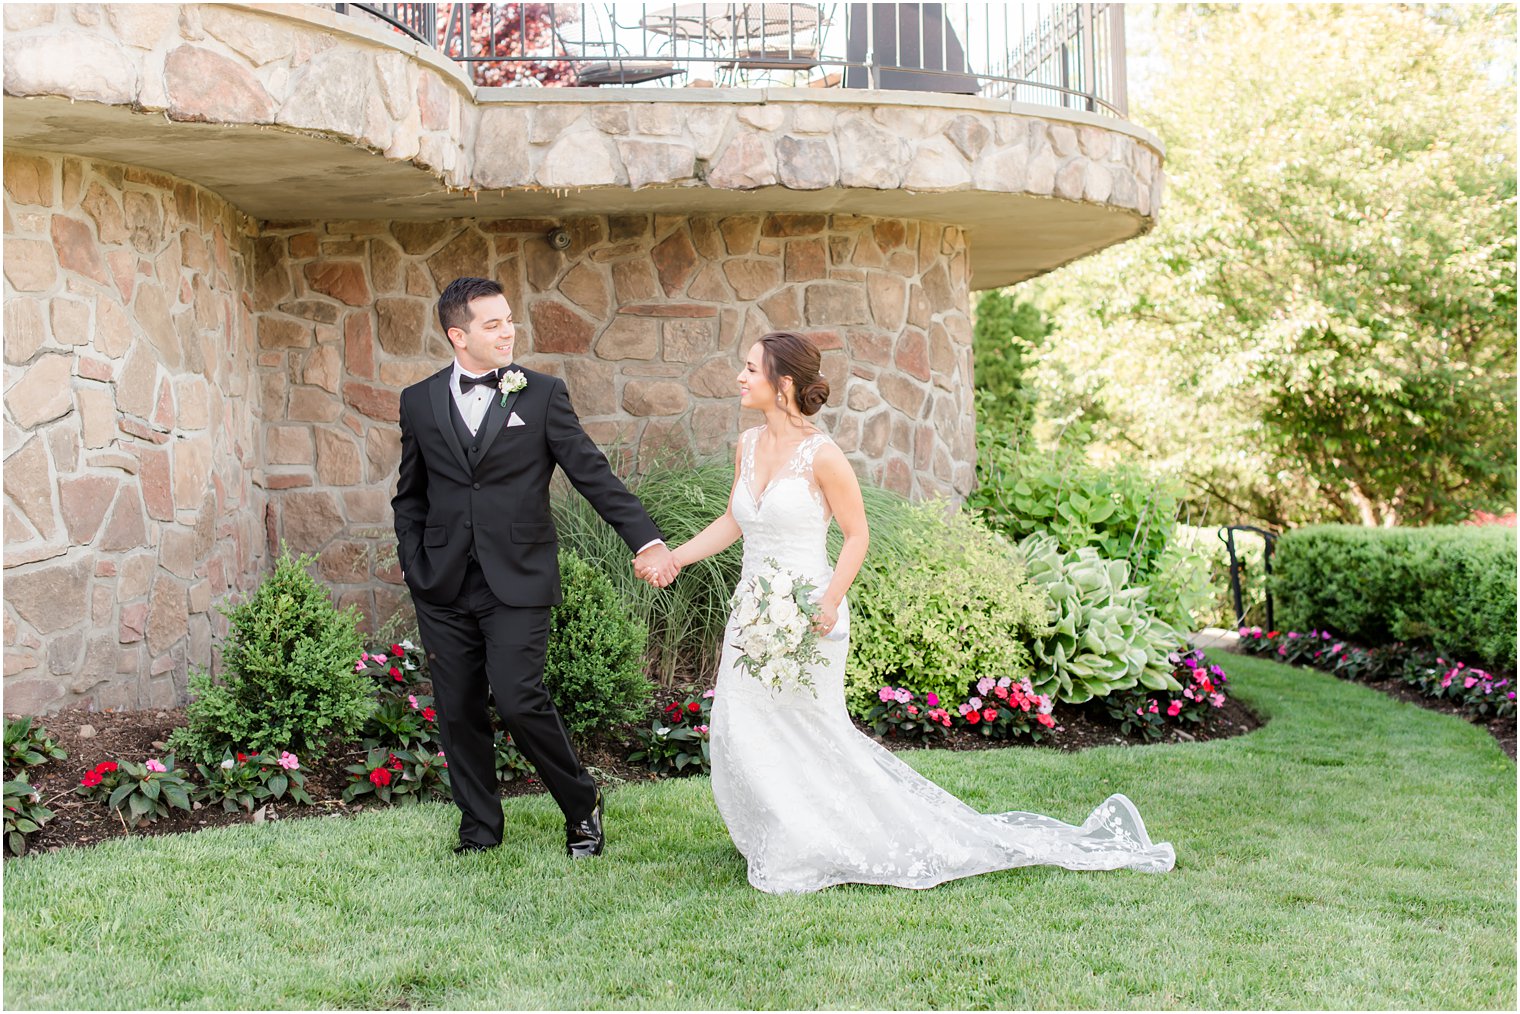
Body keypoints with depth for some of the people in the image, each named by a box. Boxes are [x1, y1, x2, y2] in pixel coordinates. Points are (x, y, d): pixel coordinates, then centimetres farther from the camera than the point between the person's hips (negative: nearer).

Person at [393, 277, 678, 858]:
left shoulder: (543, 394, 2)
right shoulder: (419, 402, 9)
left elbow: (593, 474, -2)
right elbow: (410, 497, 17)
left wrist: (647, 541, -11)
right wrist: (415, 571, 7)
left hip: (517, 581, -3)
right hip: (443, 588, 3)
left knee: (518, 699, -13)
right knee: (458, 711, 6)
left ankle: (581, 805, 10)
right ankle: (479, 827, 24)